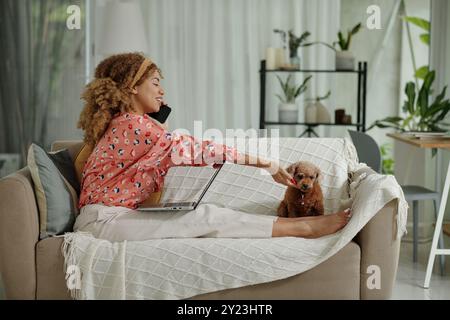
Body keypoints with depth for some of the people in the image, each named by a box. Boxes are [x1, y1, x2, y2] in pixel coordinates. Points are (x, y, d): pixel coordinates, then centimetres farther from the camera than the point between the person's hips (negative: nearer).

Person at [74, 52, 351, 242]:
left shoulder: (121, 123, 19)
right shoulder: (135, 124, -12)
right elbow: (192, 149, -16)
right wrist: (260, 162, -13)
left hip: (115, 216, 10)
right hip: (106, 220, -10)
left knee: (205, 214, -7)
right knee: (208, 216, -21)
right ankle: (303, 228, -23)